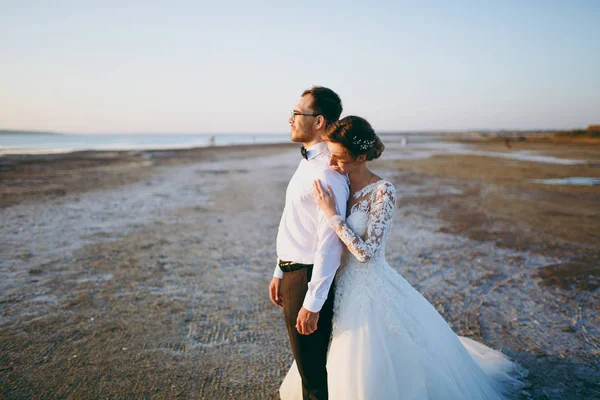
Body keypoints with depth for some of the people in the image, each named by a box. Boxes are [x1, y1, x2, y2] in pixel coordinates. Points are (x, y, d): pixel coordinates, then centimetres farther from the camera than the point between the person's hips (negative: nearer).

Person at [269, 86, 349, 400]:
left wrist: (313, 303, -22)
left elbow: (330, 244, -25)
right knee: (305, 362, 25)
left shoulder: (327, 173, -22)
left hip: (309, 278, -9)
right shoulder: (307, 162, 9)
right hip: (292, 273, 9)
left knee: (314, 371, 8)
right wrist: (280, 273, 18)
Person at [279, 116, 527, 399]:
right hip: (343, 285, 6)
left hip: (370, 290, -6)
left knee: (375, 370, 11)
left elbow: (365, 252, -25)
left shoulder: (383, 192, -21)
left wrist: (332, 214, -25)